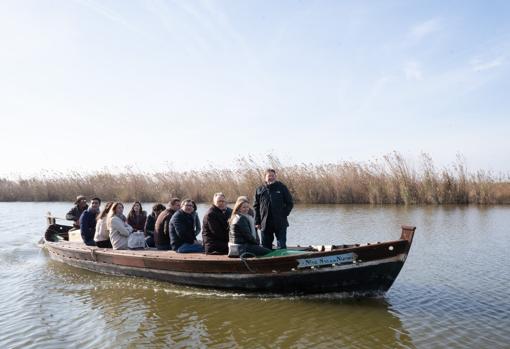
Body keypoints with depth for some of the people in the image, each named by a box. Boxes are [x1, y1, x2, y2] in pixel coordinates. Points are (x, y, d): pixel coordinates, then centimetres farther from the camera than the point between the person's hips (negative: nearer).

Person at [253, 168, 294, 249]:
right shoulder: (260, 190, 6)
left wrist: (284, 214, -5)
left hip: (280, 224, -2)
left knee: (281, 246, 0)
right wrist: (257, 222, 2)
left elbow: (290, 203, 6)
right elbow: (256, 206, 9)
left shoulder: (281, 187, 3)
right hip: (265, 224, 2)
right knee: (266, 247, 11)